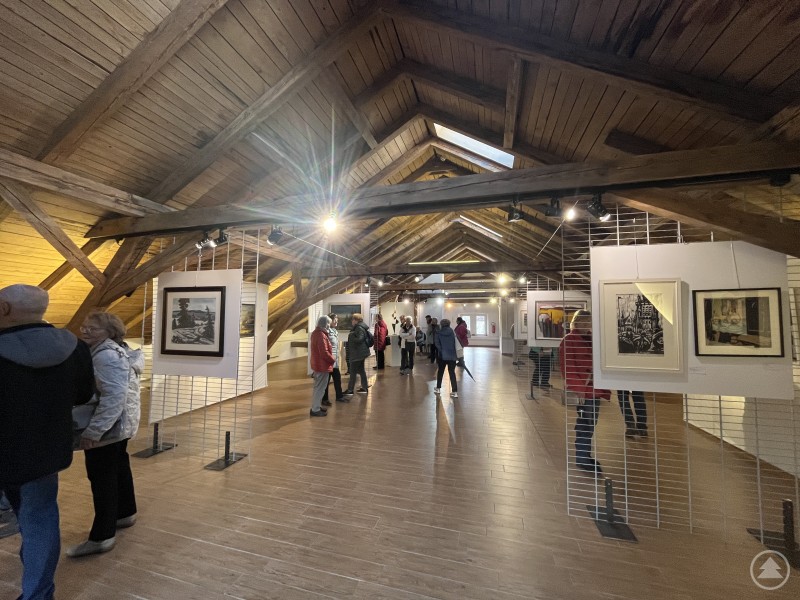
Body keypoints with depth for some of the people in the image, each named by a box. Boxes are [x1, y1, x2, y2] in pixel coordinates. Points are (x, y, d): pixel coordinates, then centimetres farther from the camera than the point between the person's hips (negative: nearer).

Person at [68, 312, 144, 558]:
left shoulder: (107, 356, -23)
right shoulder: (116, 350, 9)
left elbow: (114, 397, -29)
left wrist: (93, 431, -27)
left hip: (107, 427, -10)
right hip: (120, 424, 10)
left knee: (101, 477, 0)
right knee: (119, 468, 21)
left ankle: (102, 536, 12)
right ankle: (125, 514, 38)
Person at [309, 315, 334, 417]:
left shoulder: (316, 332, 9)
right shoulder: (321, 335, -23)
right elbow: (324, 352, -26)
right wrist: (333, 360, -13)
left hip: (317, 364, 10)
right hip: (322, 365, -10)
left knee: (318, 387, 20)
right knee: (320, 388, 0)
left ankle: (315, 406, 31)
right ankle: (315, 410, 8)